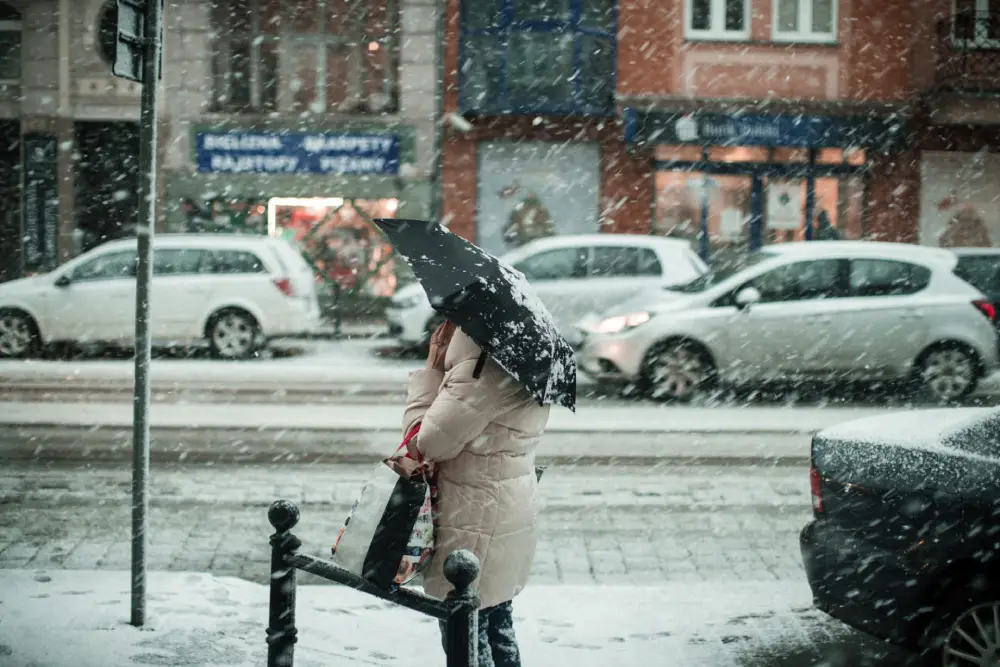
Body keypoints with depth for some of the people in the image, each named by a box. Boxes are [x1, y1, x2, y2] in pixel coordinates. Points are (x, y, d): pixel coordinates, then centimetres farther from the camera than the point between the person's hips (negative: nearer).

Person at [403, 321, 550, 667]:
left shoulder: (482, 369, -26)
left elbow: (429, 441, -17)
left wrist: (431, 371, -9)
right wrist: (441, 372, 2)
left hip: (476, 519, -10)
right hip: (507, 513, 10)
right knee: (496, 623, 21)